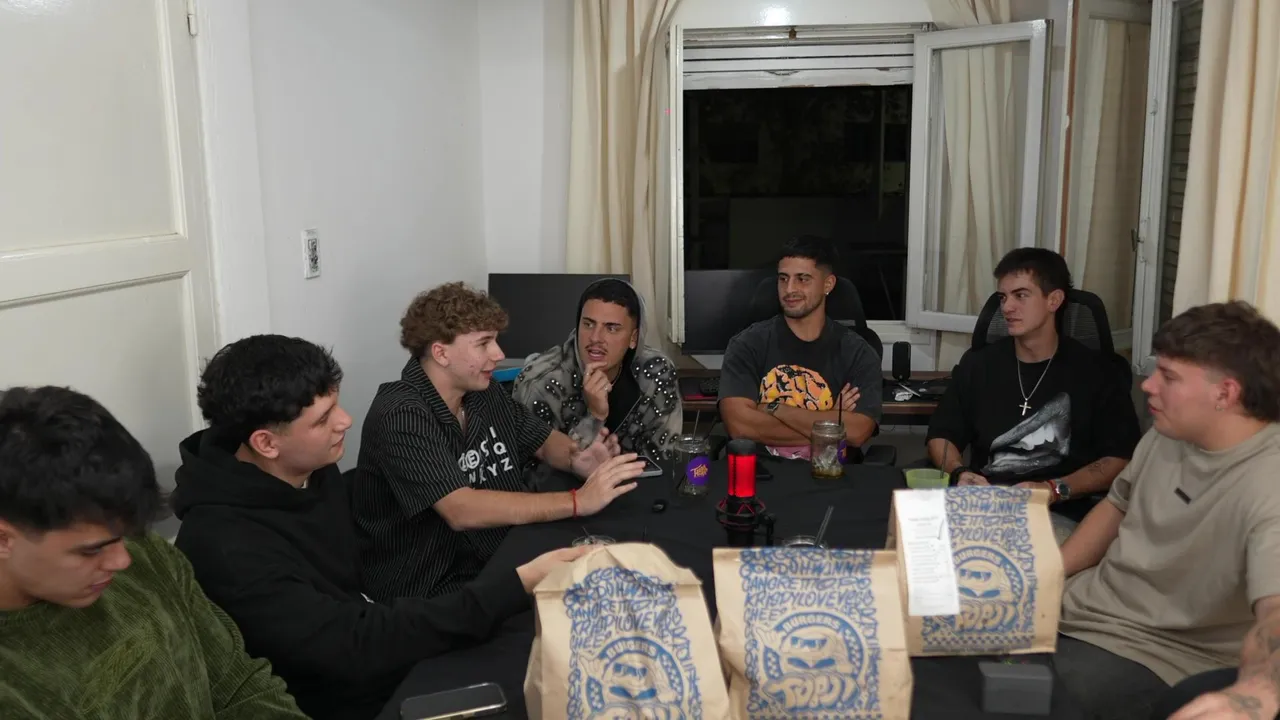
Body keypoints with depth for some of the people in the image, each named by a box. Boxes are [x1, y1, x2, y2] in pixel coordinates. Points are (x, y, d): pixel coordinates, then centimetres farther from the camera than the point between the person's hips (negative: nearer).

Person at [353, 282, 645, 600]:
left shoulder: (483, 392, 4)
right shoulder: (401, 417, -20)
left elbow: (544, 440, 16)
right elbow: (461, 511, -30)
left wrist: (577, 460, -8)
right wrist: (578, 501, -29)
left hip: (503, 558, 8)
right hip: (431, 590, -7)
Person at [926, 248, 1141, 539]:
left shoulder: (1096, 372, 5)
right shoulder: (978, 364, 14)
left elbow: (1122, 460, 1)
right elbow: (941, 436, 18)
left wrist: (1053, 490, -14)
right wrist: (960, 473, -5)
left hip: (1060, 514, -3)